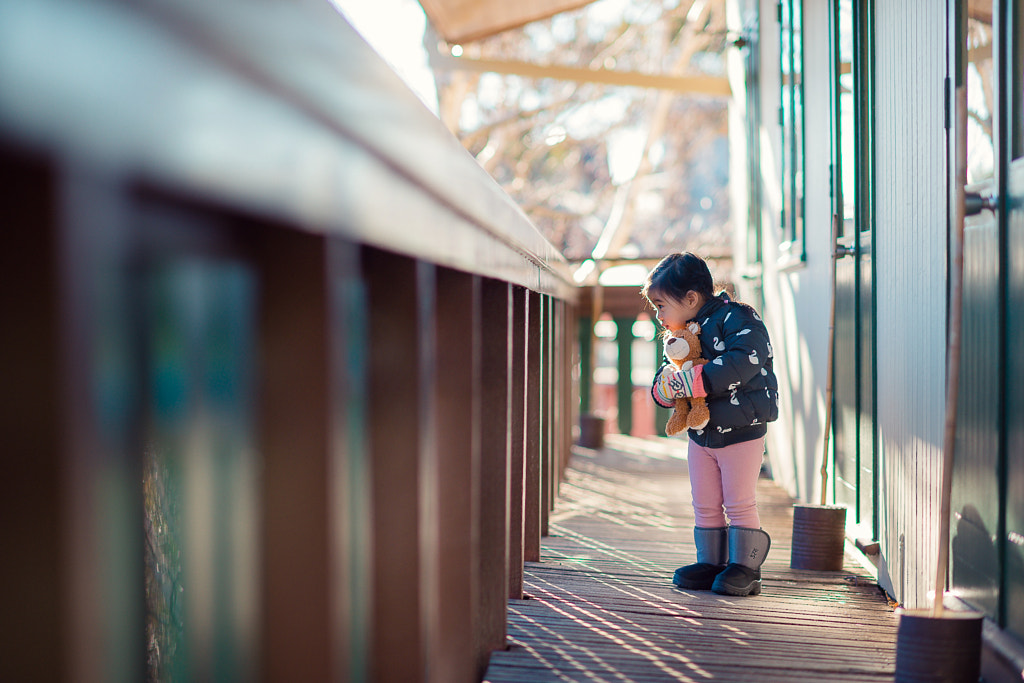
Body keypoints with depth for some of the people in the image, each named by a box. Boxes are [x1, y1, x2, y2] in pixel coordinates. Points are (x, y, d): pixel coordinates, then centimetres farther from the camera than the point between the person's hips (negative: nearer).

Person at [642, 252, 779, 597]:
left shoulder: (737, 318, -16)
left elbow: (743, 363, -31)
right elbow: (668, 376, 12)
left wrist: (690, 381, -31)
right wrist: (665, 388, -14)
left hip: (741, 432, -8)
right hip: (701, 435, 8)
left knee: (739, 503, -1)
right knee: (705, 505, 12)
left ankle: (744, 567, 7)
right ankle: (711, 564, 22)